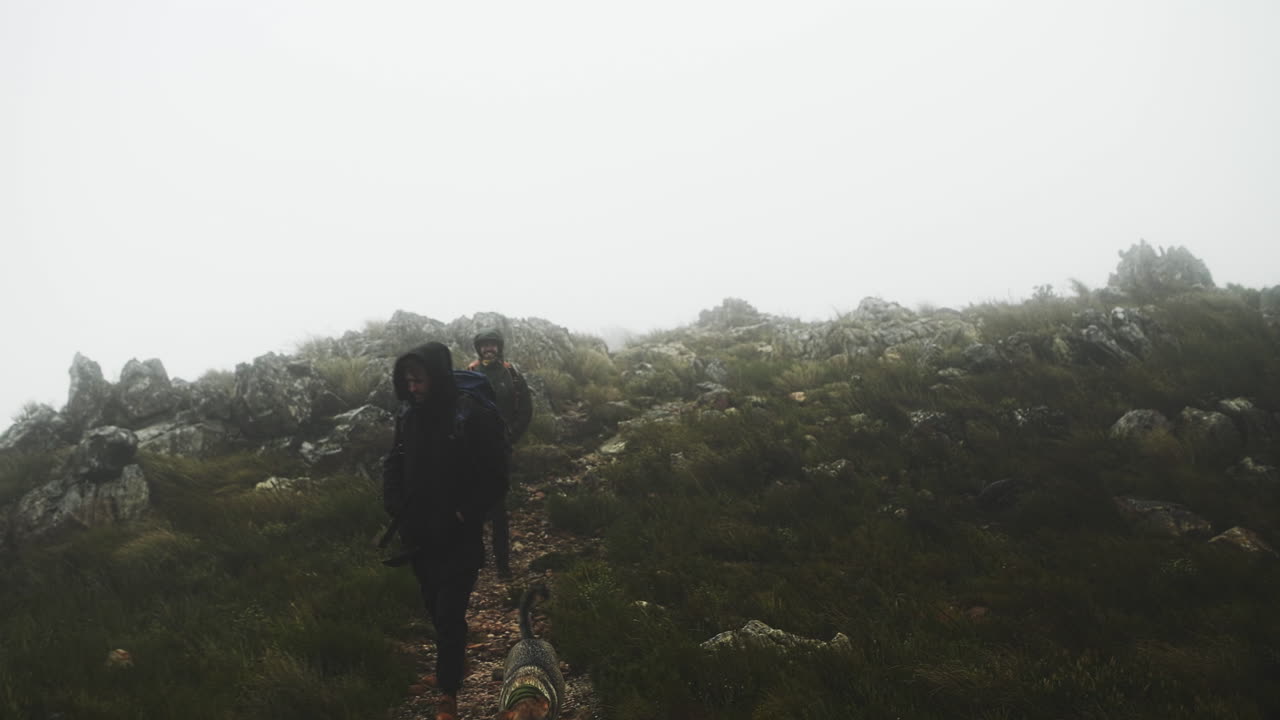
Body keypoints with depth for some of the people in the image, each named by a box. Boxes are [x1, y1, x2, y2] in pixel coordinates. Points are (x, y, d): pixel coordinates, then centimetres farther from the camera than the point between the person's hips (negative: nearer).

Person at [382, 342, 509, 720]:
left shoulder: (474, 416, -17)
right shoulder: (409, 414, 0)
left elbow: (494, 479, -14)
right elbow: (395, 462, 13)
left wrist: (461, 516, -16)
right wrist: (395, 506, -1)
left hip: (459, 538, -5)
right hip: (420, 534, 5)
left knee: (450, 613, -4)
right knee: (434, 608, 17)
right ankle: (447, 670, 38)